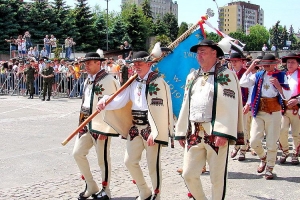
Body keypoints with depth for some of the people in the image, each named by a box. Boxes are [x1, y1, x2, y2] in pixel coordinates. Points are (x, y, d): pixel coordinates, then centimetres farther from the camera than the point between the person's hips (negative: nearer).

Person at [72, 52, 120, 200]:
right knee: (78, 153, 9)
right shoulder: (88, 80, 12)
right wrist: (83, 122, 17)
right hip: (87, 124, 9)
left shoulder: (108, 80, -13)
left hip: (101, 125, -8)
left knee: (103, 159, 2)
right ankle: (91, 187, 22)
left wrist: (105, 129, -19)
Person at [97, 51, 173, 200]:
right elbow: (120, 100, 4)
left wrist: (154, 132, -22)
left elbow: (159, 110, -17)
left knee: (153, 164, 1)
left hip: (151, 128, -7)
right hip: (135, 127, 8)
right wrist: (105, 102, -16)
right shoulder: (133, 82, 11)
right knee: (130, 161, 10)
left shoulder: (158, 82, -11)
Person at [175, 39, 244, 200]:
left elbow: (230, 107, -12)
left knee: (217, 177, 3)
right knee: (188, 174, 5)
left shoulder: (225, 75, -3)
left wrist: (223, 133, -20)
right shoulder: (192, 77, 17)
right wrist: (181, 132, 15)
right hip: (194, 133, 6)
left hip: (216, 133, -5)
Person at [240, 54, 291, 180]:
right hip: (258, 112, 2)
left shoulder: (281, 76, 0)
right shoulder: (258, 75, 5)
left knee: (272, 143, 3)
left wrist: (278, 85, -21)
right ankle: (263, 158, 28)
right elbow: (243, 83, -8)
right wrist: (251, 67, -8)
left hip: (274, 113, -2)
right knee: (254, 141, -3)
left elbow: (287, 96, -4)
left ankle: (269, 168, 20)